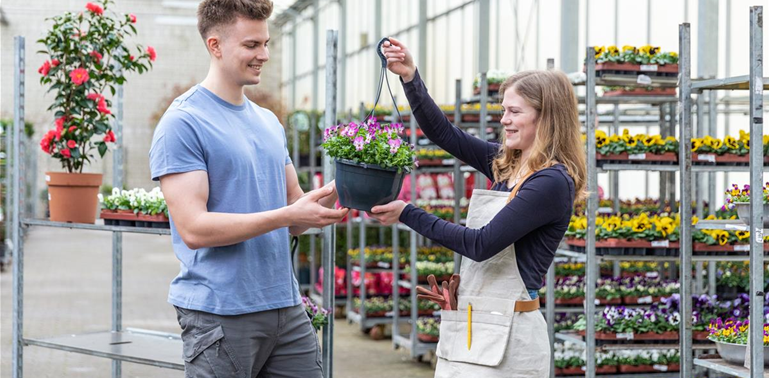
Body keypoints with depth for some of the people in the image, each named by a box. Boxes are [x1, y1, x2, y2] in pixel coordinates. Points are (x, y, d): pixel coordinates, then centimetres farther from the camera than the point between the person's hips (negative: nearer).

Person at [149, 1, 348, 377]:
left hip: (287, 307, 7)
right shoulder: (183, 123, -8)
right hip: (220, 314, -6)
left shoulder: (269, 121, 15)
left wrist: (332, 196, -4)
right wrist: (287, 214, -21)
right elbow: (193, 229, -17)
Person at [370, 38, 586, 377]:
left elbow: (481, 244, -16)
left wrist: (408, 215, -11)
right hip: (468, 327, 8)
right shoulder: (505, 164, 11)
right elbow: (444, 133, 16)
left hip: (506, 337, -8)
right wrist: (410, 78, 4)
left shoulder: (553, 182, -13)